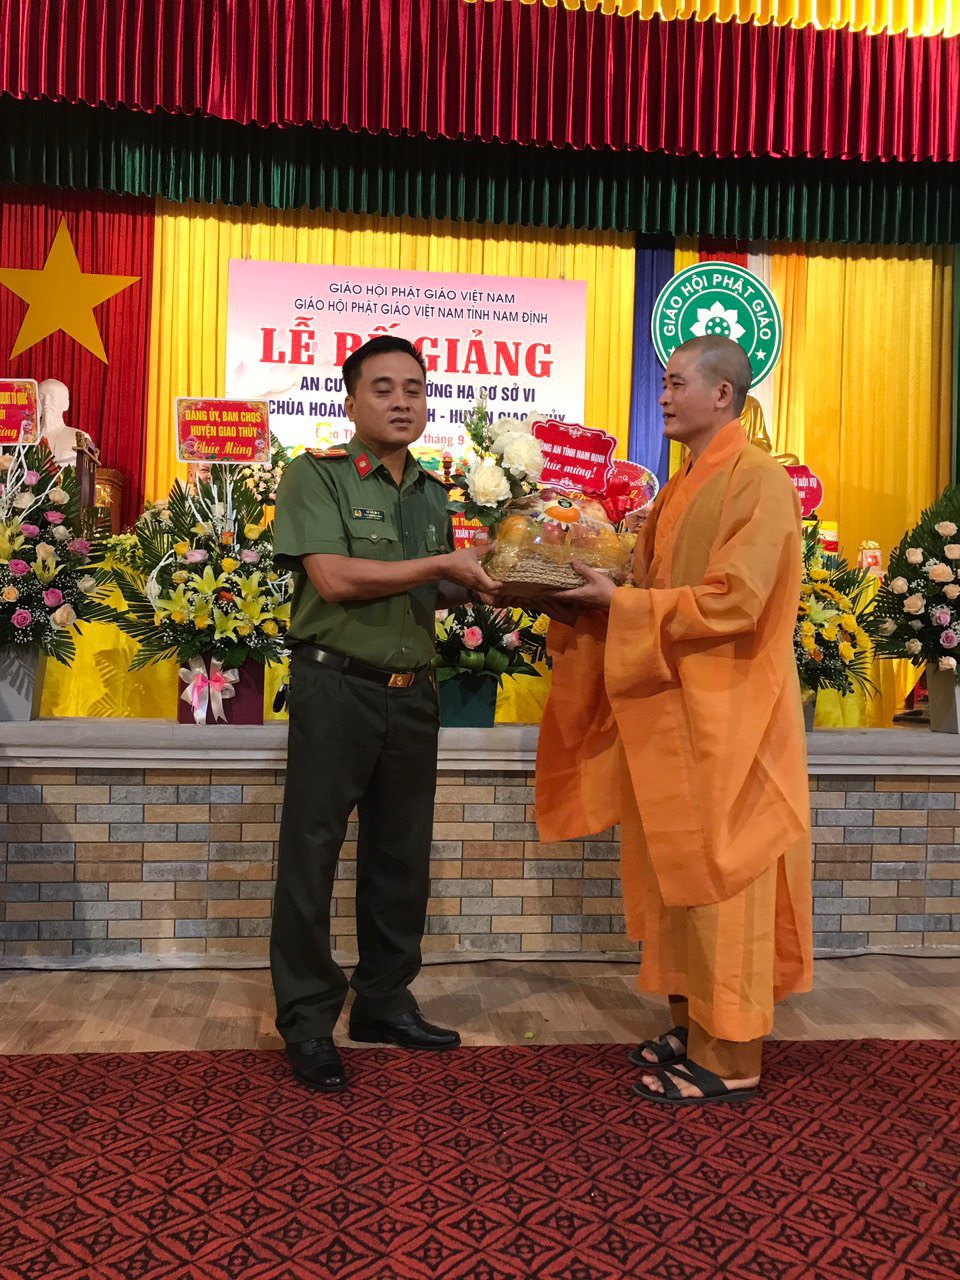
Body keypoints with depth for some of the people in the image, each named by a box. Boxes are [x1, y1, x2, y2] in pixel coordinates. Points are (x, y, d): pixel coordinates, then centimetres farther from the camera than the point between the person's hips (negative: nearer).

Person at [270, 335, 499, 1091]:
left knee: (401, 857, 13)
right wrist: (443, 565, -15)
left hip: (413, 694, 6)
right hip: (336, 688, -6)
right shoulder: (315, 475, -6)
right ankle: (308, 1021, 16)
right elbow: (334, 577, -19)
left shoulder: (433, 494, 13)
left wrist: (481, 582, 0)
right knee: (312, 856, 2)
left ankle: (384, 1001, 29)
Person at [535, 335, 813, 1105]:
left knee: (719, 879, -1)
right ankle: (695, 1029, 27)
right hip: (672, 712, 8)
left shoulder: (760, 482, -11)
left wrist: (617, 603, -20)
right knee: (678, 875, 13)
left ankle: (731, 1058, 13)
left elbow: (732, 602, -21)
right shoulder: (680, 490, 15)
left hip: (725, 719, -8)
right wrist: (594, 600, -2)